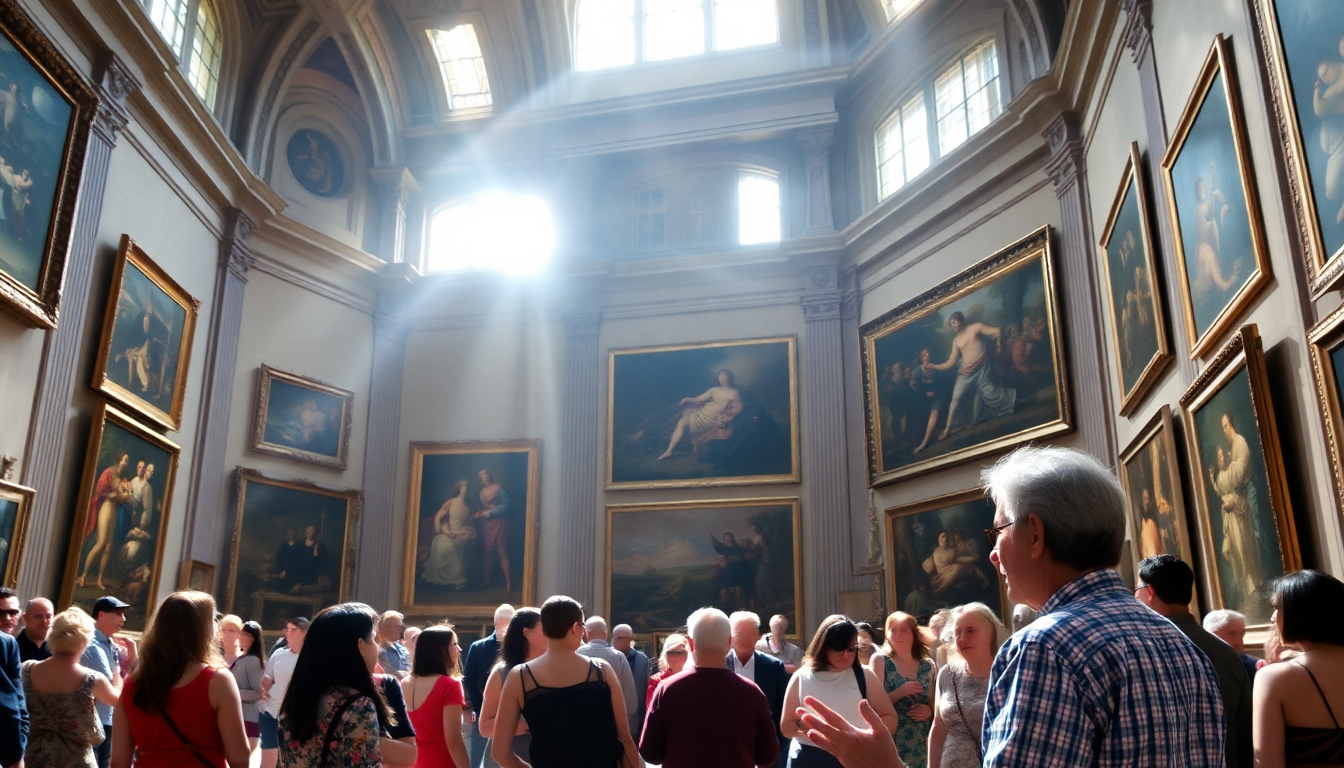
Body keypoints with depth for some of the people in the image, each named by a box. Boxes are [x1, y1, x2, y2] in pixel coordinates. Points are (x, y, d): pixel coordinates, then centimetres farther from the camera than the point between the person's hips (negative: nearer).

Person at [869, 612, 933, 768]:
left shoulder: (927, 666, 4)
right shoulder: (880, 660, -4)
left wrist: (930, 711, -8)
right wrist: (901, 691, -21)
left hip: (920, 745, 3)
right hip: (890, 744, -3)